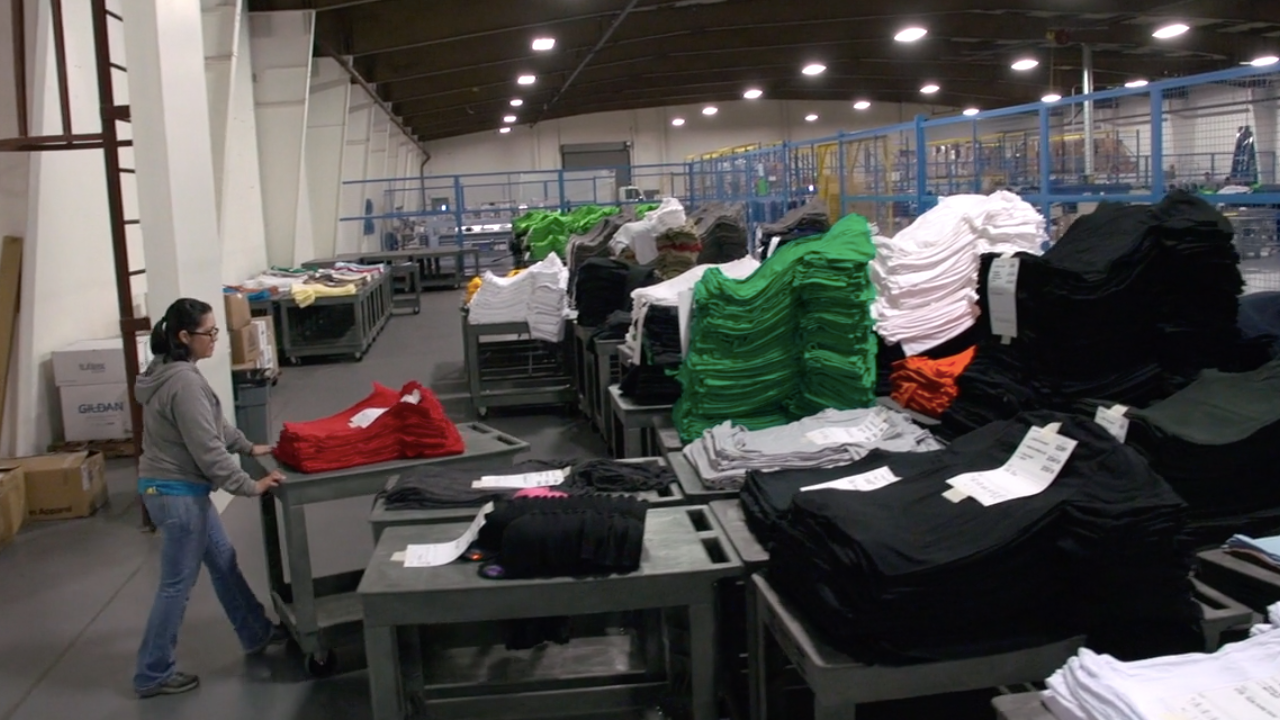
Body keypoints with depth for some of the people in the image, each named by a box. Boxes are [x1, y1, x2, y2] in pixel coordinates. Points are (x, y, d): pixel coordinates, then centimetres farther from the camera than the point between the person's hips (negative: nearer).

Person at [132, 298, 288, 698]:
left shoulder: (173, 371, 7)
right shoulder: (184, 382, -25)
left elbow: (212, 424, 20)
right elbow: (208, 450, -24)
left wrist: (248, 447, 23)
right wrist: (250, 487, -16)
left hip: (177, 488, 11)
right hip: (177, 493, -11)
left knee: (223, 562, 20)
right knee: (178, 584, 2)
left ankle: (256, 634, 35)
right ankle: (153, 675, 15)